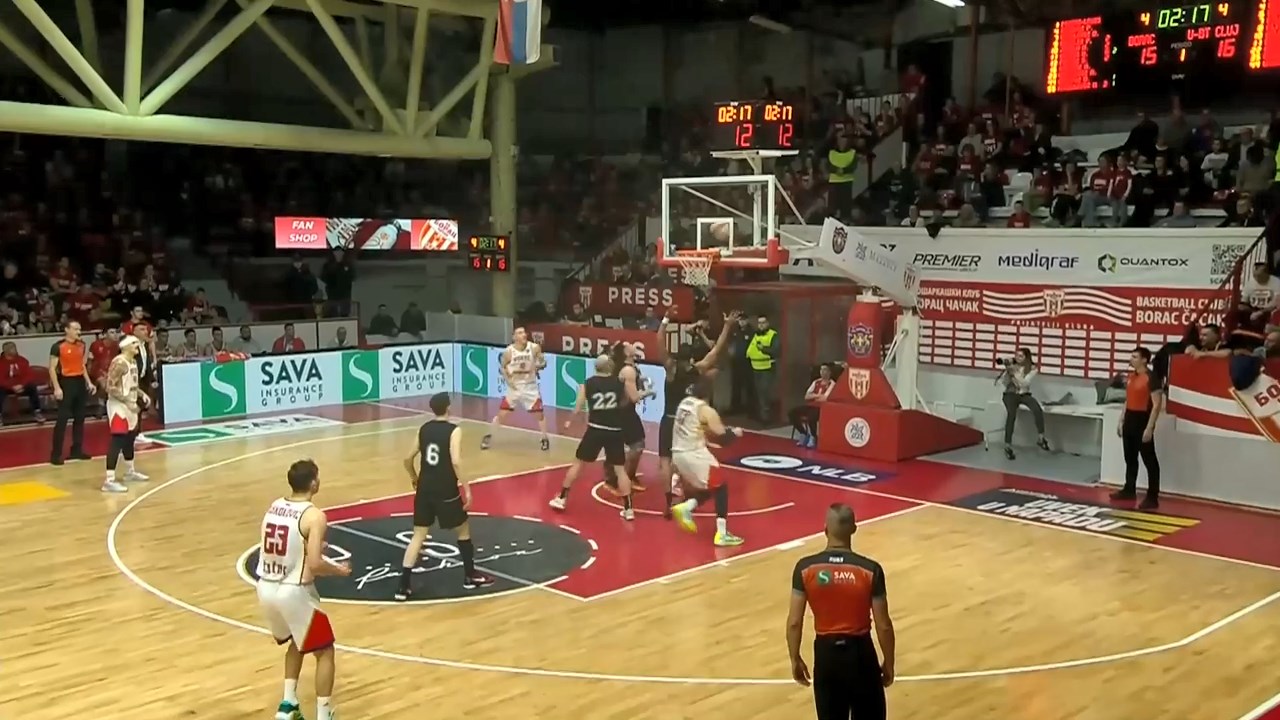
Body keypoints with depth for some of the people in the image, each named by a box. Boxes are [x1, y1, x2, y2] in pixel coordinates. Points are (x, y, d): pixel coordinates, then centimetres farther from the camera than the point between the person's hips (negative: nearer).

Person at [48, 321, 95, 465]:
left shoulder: (81, 345, 9)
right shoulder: (58, 346, -11)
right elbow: (52, 369, -11)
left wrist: (89, 382, 12)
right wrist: (57, 388, -18)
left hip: (80, 382, 7)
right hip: (66, 382, -7)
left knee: (79, 418, 10)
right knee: (62, 419, -6)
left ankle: (77, 450, 20)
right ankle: (56, 454, 0)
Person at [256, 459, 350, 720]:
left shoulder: (273, 507, 6)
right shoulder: (314, 516, -16)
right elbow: (314, 565, -22)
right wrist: (339, 570, -3)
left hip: (266, 589, 7)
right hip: (293, 592, -7)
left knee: (297, 642, 30)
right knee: (325, 652, 10)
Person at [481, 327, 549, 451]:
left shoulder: (534, 348, -13)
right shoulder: (509, 351, -15)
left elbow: (542, 362, 1)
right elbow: (502, 367, 1)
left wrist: (540, 364, -22)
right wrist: (508, 379, -13)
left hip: (530, 386, 1)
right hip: (514, 386, -1)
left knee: (539, 413, 2)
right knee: (501, 414, 2)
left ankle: (545, 439, 20)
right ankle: (488, 436, 20)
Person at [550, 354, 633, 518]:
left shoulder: (587, 384, 0)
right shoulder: (619, 382, 1)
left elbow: (578, 409, 1)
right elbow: (627, 401, 6)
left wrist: (570, 422, 18)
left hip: (595, 429, 0)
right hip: (615, 431, 0)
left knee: (578, 462, 15)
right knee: (620, 469, 5)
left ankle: (561, 499, 19)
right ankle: (628, 509, 0)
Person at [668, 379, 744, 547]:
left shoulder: (684, 403, 12)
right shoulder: (707, 410, -10)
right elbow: (722, 439, -11)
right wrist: (735, 433, 8)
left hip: (678, 453, 8)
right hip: (694, 454, -8)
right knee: (720, 489, 1)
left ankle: (685, 508, 4)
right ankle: (722, 534, -6)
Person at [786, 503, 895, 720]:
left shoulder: (805, 568, -11)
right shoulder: (870, 570, -15)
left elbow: (794, 622, -8)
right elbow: (883, 626, -9)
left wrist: (795, 659, 7)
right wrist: (889, 662, 5)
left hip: (826, 653, 1)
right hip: (859, 652, -1)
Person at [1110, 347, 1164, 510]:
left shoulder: (1151, 378, -14)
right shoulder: (1131, 376, 12)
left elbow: (1157, 405, -17)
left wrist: (1149, 427, -20)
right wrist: (1121, 421, 18)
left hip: (1143, 420, -9)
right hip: (1130, 420, 9)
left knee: (1149, 460, -4)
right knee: (1130, 458, 17)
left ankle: (1152, 497, -2)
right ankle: (1129, 490, 29)